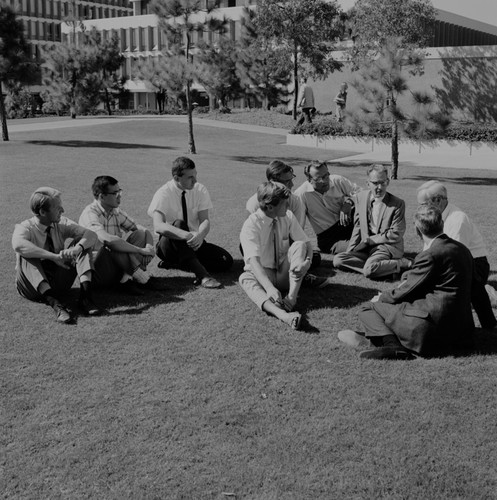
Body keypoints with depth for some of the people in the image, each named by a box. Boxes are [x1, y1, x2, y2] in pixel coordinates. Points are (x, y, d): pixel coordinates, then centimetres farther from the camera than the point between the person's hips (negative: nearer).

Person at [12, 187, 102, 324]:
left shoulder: (62, 224, -1)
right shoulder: (25, 227, -14)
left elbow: (91, 234, -13)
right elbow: (18, 244, -38)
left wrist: (77, 248, -36)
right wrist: (54, 257, -43)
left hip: (59, 283, 4)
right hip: (33, 286, -4)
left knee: (82, 241, -11)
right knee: (26, 255, -32)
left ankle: (85, 296, -28)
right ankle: (54, 303, -46)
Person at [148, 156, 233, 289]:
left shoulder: (200, 190, -3)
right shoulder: (164, 194, -15)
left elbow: (205, 220, -11)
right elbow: (158, 226, -30)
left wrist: (200, 235, -36)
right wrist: (187, 235, -44)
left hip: (194, 243, 4)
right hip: (170, 244, -4)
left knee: (226, 261, -19)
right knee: (178, 224, -37)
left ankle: (178, 263, -11)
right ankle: (201, 274, -44)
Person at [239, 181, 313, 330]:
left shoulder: (288, 217, -6)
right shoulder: (251, 225, -20)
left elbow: (306, 243, -4)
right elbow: (253, 260, -31)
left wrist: (306, 261, -29)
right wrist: (269, 287, -48)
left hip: (285, 275, 3)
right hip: (262, 274, -3)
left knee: (299, 245, -21)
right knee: (246, 278, -37)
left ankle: (291, 297, -33)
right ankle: (281, 314, -62)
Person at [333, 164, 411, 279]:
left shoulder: (397, 204, -9)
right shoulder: (360, 197, 6)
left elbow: (395, 235, -9)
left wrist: (369, 240, -11)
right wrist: (351, 249, 1)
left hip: (387, 247, -6)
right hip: (366, 246, 7)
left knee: (369, 270, -34)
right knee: (337, 260, -15)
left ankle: (400, 263, -10)